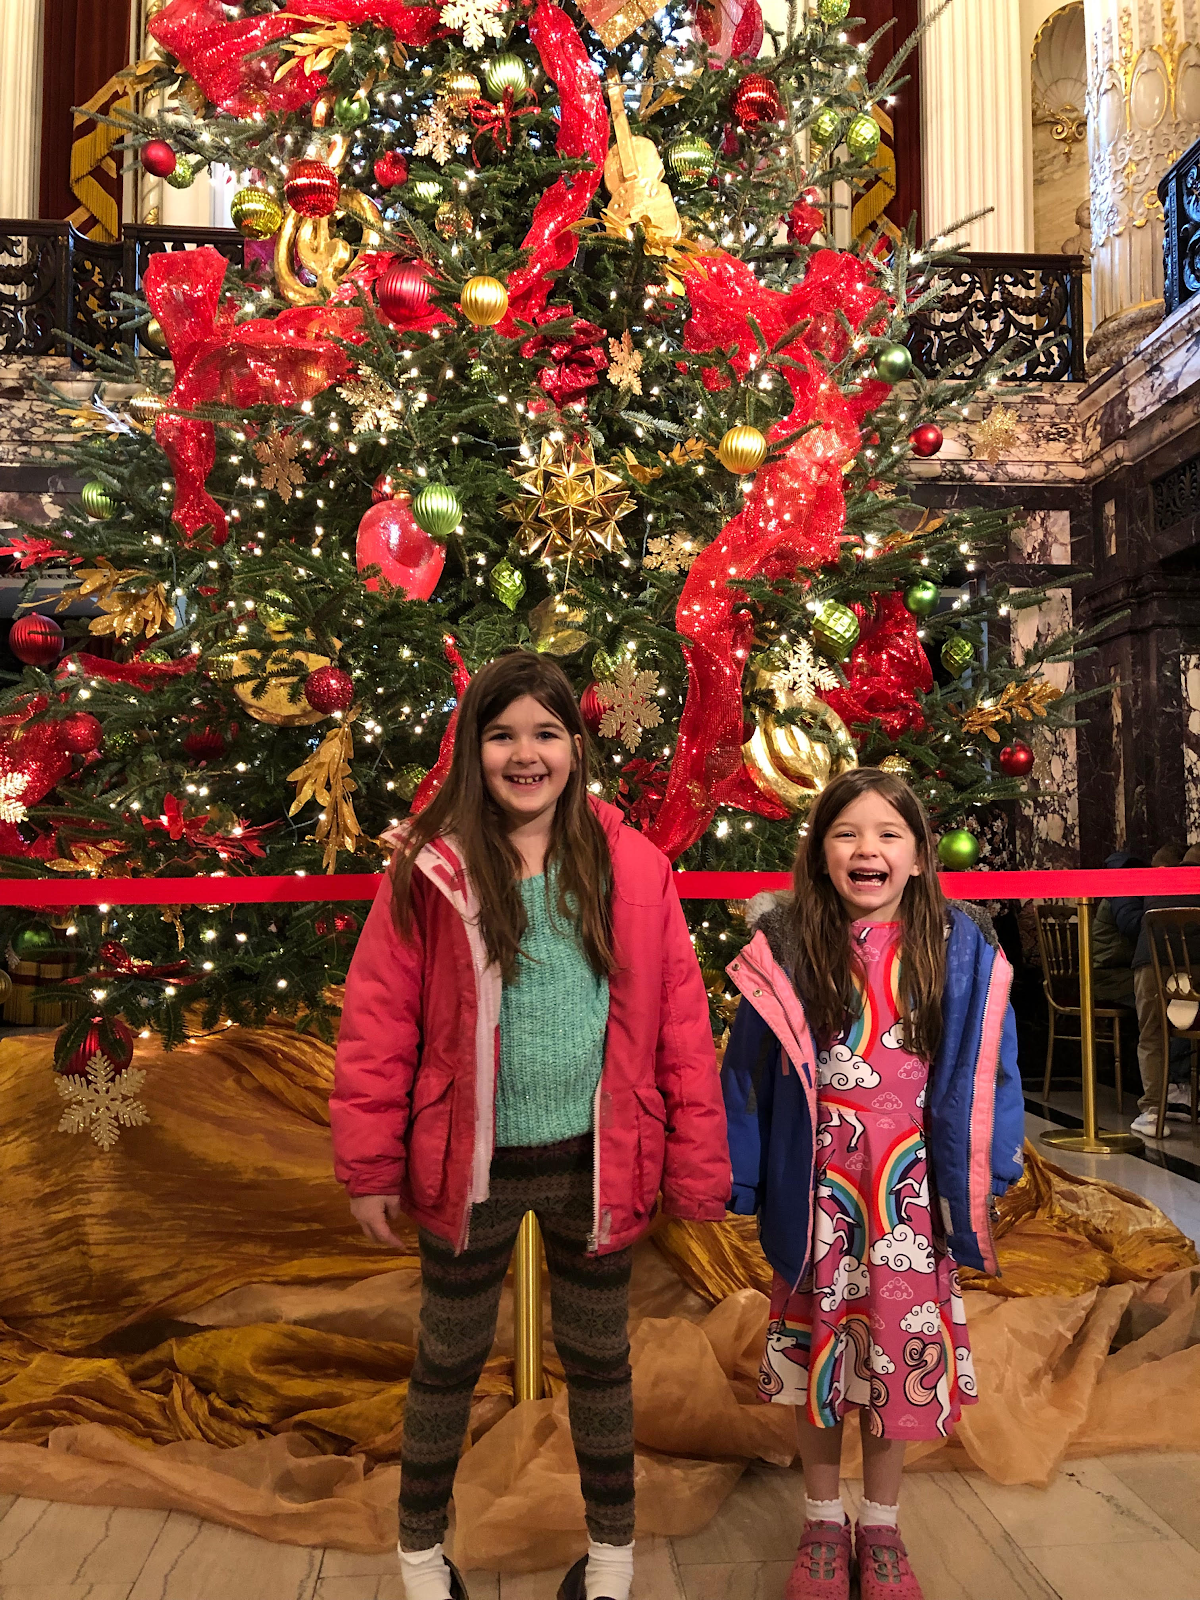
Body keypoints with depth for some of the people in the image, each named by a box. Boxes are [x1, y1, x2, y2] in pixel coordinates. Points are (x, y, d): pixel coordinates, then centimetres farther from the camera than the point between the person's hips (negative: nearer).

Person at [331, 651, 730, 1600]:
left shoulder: (633, 869, -5)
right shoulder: (430, 871, -8)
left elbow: (683, 1024, -3)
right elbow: (379, 1023, -7)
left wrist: (697, 1169, -3)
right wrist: (371, 1167, -7)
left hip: (594, 1162, 1)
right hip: (471, 1165, 0)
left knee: (598, 1359, 20)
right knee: (449, 1361, 19)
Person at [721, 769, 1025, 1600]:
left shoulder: (960, 952, -5)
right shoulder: (785, 951, -8)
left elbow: (985, 1073, 2)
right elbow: (748, 1072, -2)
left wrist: (983, 1176, 0)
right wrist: (743, 1177, 0)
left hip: (911, 1189, 1)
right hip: (816, 1192, 0)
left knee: (902, 1349, 12)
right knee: (817, 1351, 14)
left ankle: (882, 1526, 36)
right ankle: (823, 1522, 37)